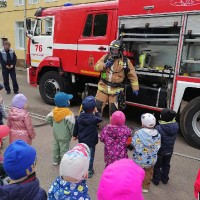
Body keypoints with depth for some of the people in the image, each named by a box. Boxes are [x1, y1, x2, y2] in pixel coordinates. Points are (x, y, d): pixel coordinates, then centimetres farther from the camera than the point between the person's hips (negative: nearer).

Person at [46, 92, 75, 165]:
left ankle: (55, 161, 38)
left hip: (56, 134, 7)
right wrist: (72, 134, -6)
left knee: (56, 146, 22)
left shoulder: (54, 111, -6)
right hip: (64, 136, -7)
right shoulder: (68, 114, -26)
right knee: (64, 149, 6)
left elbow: (48, 119, 4)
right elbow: (71, 125, -23)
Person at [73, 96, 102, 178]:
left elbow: (76, 127, 3)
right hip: (90, 142, -5)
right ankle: (89, 170, 23)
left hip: (81, 140, 6)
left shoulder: (80, 117, -8)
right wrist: (96, 112, 3)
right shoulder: (93, 118, -26)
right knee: (90, 156, 11)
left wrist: (75, 135, 17)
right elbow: (100, 119, -5)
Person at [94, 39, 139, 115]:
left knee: (114, 111, 6)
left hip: (116, 90, -2)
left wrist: (135, 88, -5)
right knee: (97, 106, 7)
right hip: (103, 88, 2)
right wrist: (105, 65, -18)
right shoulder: (106, 57, 3)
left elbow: (133, 76, 0)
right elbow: (96, 67, -1)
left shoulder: (126, 61, -3)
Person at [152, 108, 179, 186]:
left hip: (160, 150, -4)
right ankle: (165, 179, 46)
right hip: (169, 150, 4)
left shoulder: (159, 128, -34)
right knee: (166, 165, 27)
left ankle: (156, 180, 37)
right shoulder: (176, 126, -21)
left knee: (157, 165, 20)